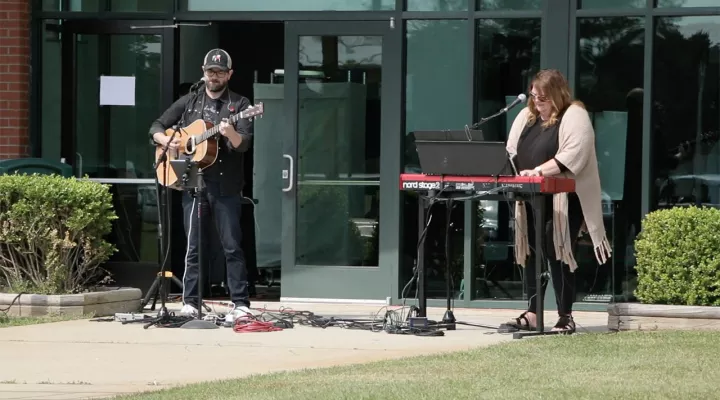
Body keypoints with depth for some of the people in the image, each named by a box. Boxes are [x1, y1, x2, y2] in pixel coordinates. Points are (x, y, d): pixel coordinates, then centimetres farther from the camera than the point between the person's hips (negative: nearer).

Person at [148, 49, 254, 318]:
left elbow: (244, 143, -8)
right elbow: (156, 127, 16)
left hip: (226, 186, -2)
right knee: (194, 246, 3)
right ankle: (190, 302, 6)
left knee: (232, 246, -3)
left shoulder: (239, 104, 4)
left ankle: (241, 303, -1)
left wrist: (231, 134, -30)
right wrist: (166, 140, -5)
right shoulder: (189, 102, 13)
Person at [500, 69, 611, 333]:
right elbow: (512, 152, 18)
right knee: (531, 255, 5)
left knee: (557, 254, -9)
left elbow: (572, 156, -20)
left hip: (563, 200, -7)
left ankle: (565, 317, -3)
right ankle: (532, 314, 10)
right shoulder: (526, 116, 17)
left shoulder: (574, 117, -7)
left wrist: (539, 171, -27)